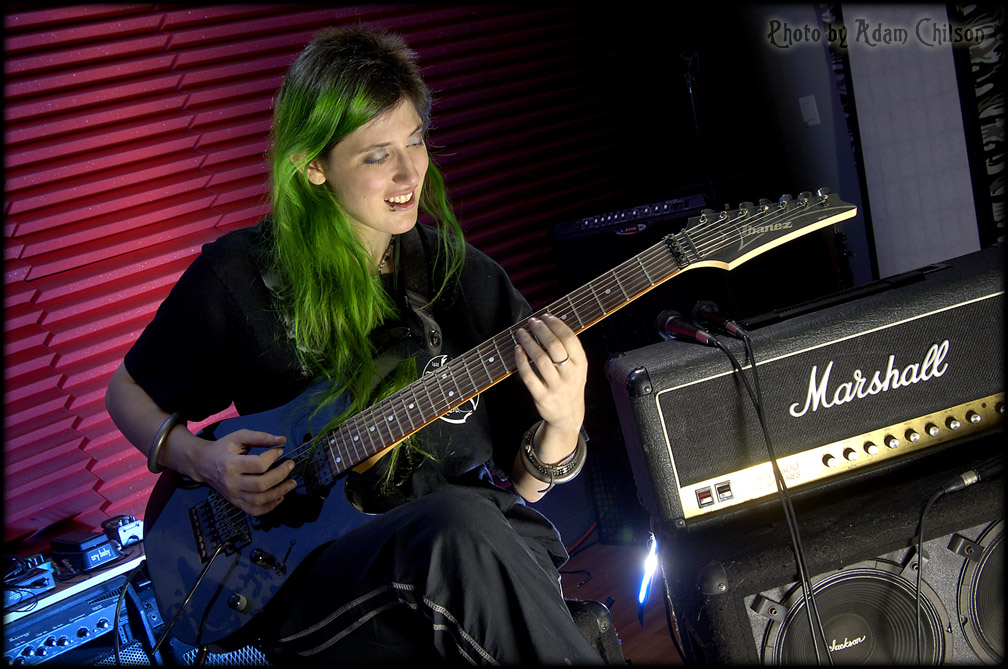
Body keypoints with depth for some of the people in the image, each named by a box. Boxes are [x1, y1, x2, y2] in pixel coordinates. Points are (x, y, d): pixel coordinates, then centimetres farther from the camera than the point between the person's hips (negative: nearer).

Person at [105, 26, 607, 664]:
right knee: (461, 527, -36)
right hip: (311, 581, -2)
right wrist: (198, 457, -4)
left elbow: (520, 485, 10)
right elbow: (129, 390, 16)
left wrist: (561, 427, -13)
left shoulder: (470, 281, 8)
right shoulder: (240, 276, 0)